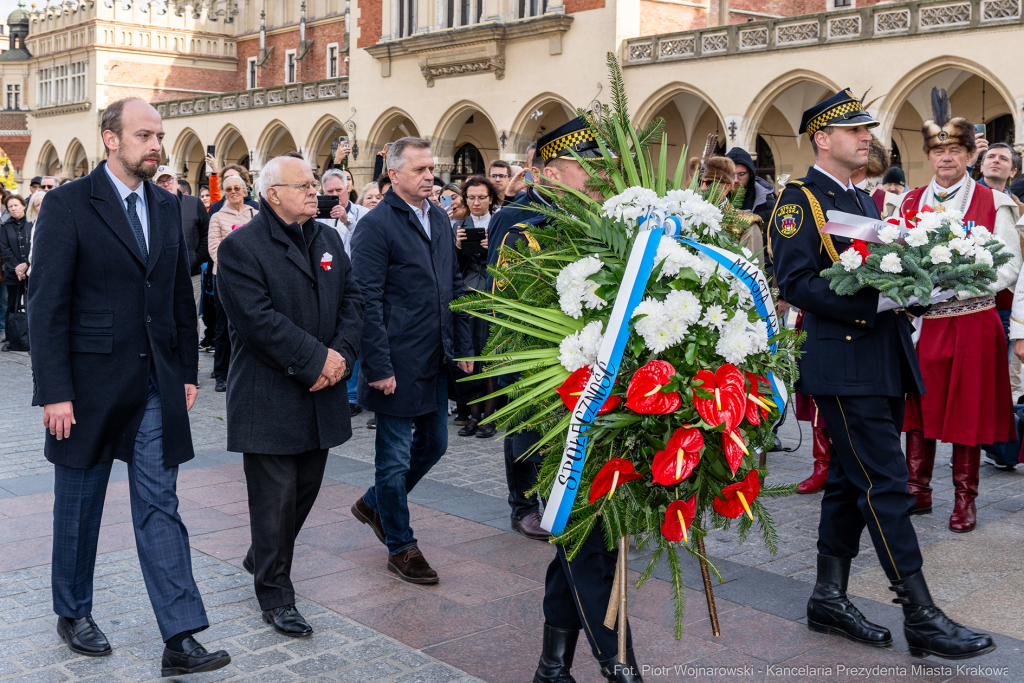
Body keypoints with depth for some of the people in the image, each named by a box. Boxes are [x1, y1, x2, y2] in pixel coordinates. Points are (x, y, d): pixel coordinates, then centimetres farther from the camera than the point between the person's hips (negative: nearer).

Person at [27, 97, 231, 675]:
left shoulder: (168, 206, 8)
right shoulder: (69, 203, -8)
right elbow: (48, 303, -11)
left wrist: (187, 372, 9)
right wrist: (55, 391, -14)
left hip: (157, 384, 4)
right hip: (91, 381, -4)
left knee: (160, 508, 3)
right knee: (79, 504, 13)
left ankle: (181, 639, 3)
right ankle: (74, 613, 33)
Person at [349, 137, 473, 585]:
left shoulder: (440, 219, 11)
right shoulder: (375, 225, -12)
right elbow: (368, 302, -16)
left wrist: (462, 345, 12)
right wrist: (379, 367, -18)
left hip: (436, 362, 8)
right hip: (397, 364, -8)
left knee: (433, 444, 17)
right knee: (396, 455, 5)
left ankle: (373, 504, 38)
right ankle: (401, 547, 20)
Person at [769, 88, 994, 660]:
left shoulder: (865, 200, 20)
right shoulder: (800, 200, -7)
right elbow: (794, 281, -18)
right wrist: (873, 302, -23)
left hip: (884, 365, 9)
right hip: (844, 365, -9)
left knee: (852, 481, 13)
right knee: (885, 485, -7)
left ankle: (830, 597, 24)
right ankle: (921, 616, 0)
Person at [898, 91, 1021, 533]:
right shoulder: (910, 202, 9)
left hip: (972, 324, -3)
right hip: (920, 322, 3)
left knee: (967, 410, 3)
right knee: (919, 406, 7)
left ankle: (964, 500, 15)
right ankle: (918, 491, 20)